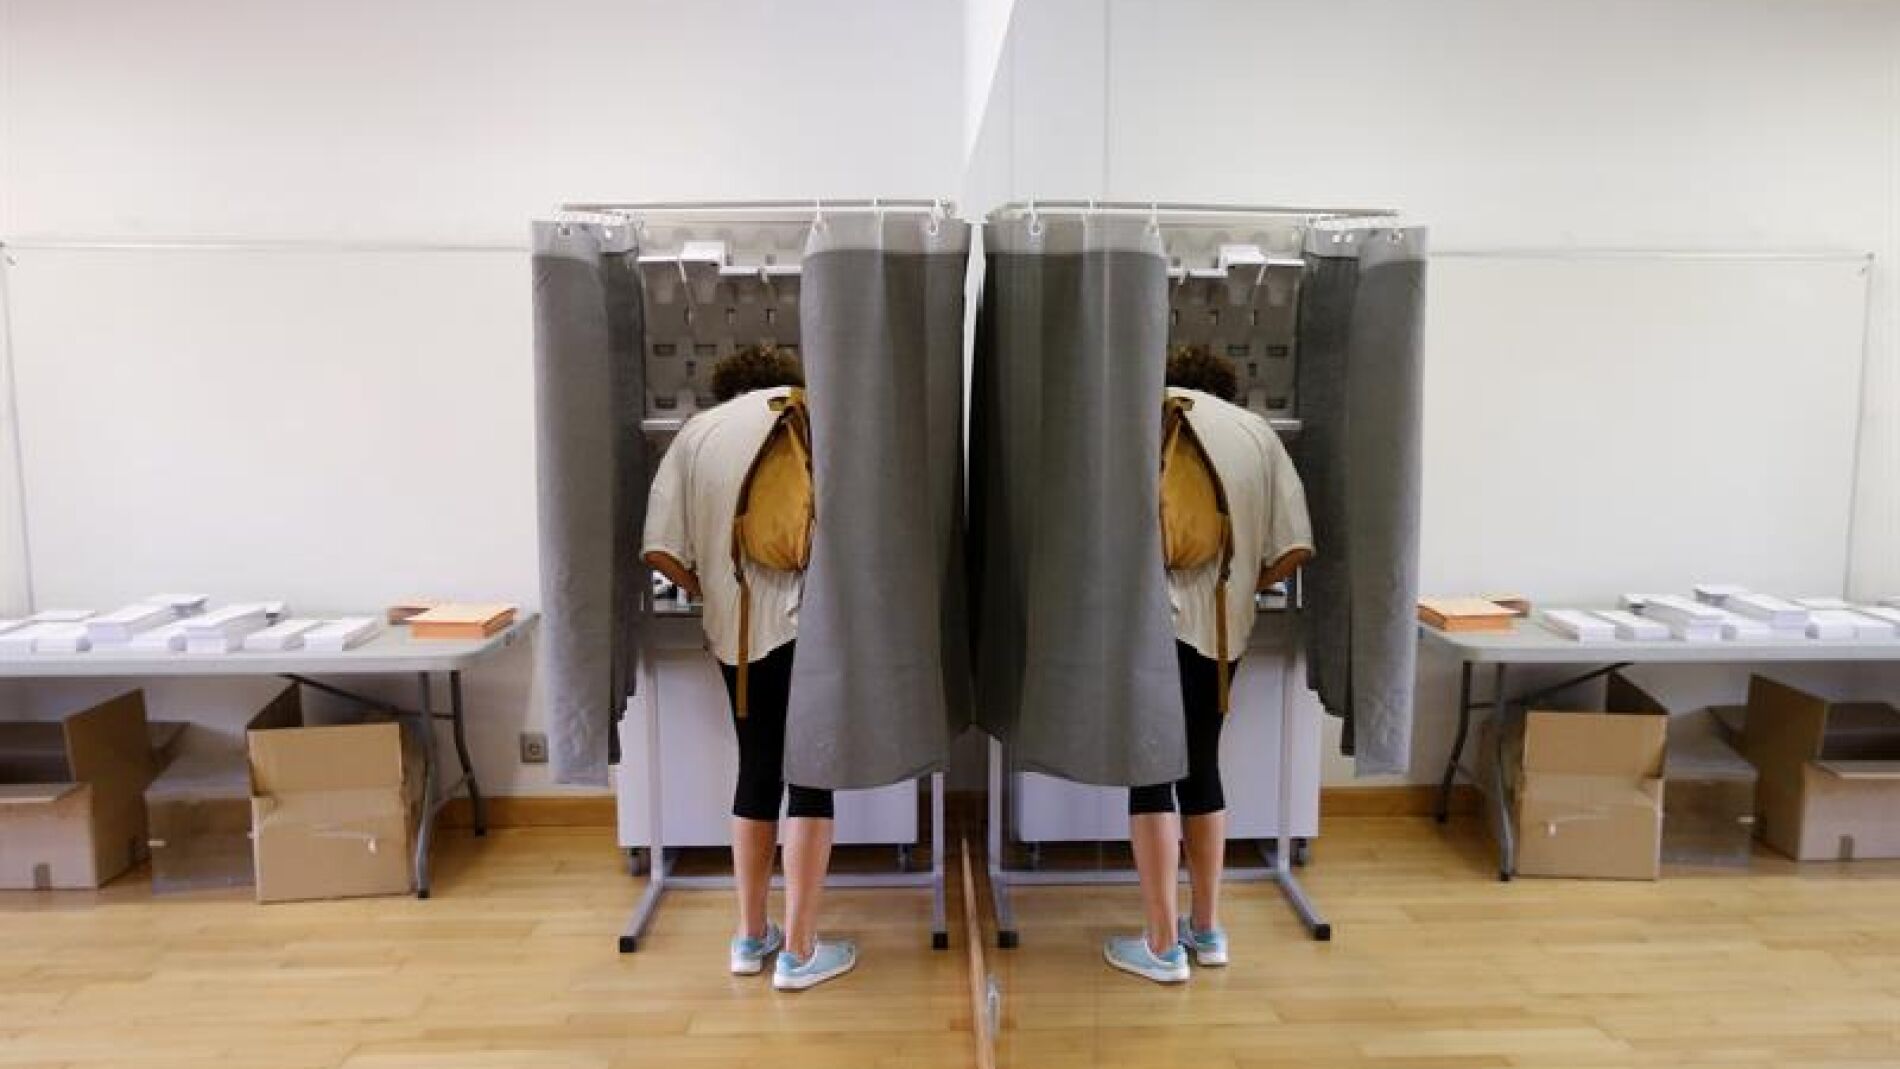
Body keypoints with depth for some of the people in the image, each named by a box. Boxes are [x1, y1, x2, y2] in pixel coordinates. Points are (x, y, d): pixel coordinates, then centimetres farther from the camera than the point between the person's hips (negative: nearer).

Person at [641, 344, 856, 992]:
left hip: (733, 629, 4)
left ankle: (750, 937, 27)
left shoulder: (696, 433, 12)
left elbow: (661, 552, 1)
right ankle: (799, 951, 10)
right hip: (808, 619, -4)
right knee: (811, 776, 4)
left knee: (758, 770, 17)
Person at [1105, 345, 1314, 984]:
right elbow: (1296, 548, 4)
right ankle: (1208, 930, 26)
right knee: (1201, 768, 17)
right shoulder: (1257, 432, 13)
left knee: (1151, 775, 4)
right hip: (1221, 628, 4)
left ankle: (1163, 946, 9)